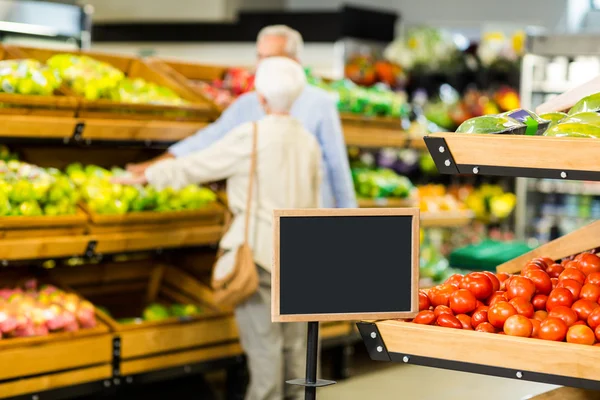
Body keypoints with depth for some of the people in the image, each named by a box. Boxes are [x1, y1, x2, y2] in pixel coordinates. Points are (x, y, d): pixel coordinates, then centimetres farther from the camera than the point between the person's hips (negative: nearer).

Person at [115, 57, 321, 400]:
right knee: (294, 340, 11)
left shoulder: (251, 136, -12)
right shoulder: (308, 141, 6)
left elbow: (197, 166, -4)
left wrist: (145, 176, 7)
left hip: (259, 250, -6)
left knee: (263, 339, 0)